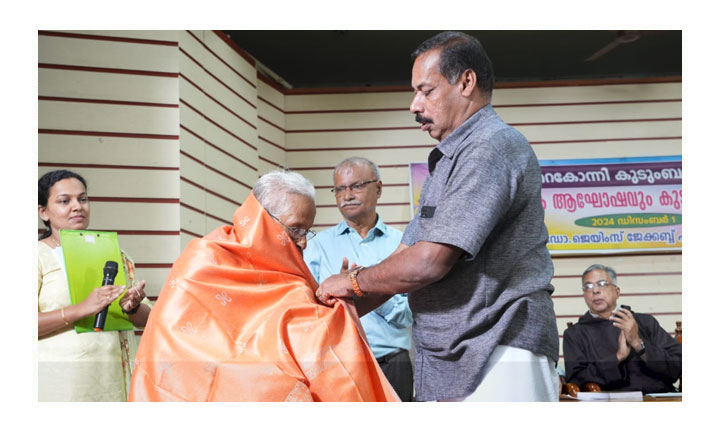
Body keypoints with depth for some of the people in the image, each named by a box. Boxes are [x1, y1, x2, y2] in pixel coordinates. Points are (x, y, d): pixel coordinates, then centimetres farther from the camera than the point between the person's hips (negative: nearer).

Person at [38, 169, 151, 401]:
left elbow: (146, 318, 13)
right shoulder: (40, 255, 1)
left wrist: (132, 307, -9)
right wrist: (83, 308, -21)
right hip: (60, 380, -3)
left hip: (113, 378, 4)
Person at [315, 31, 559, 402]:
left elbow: (428, 262, -19)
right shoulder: (448, 162, 22)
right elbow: (405, 254, 20)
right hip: (446, 370, 9)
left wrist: (352, 281, -2)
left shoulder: (492, 148, -12)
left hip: (495, 363, -9)